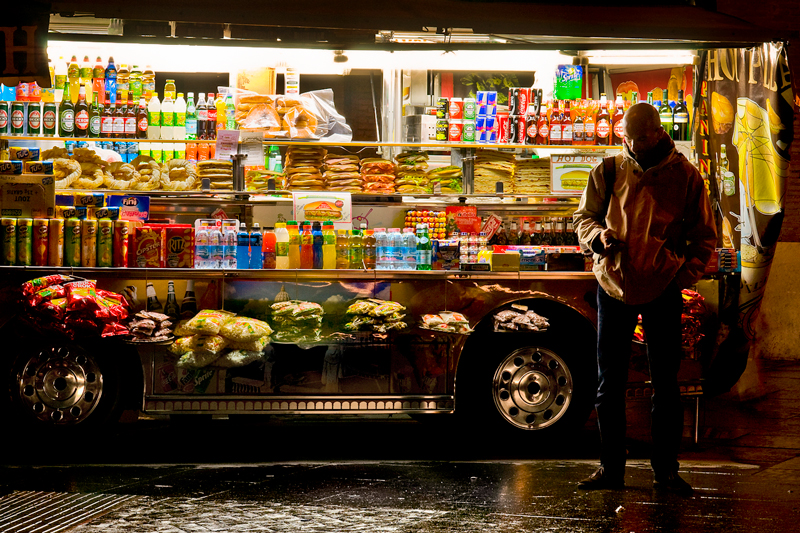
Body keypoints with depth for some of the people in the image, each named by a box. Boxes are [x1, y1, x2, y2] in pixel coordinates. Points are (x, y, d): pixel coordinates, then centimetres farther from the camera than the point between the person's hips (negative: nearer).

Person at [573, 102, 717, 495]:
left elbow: (704, 236, 4)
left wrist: (686, 273, -9)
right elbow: (583, 217, 11)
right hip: (613, 285, 2)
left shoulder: (684, 176, -1)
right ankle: (610, 469, 14)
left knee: (665, 384, 2)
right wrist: (598, 234, -11)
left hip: (662, 290, -2)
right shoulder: (607, 172, 3)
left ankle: (666, 470, 9)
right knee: (609, 384, 5)